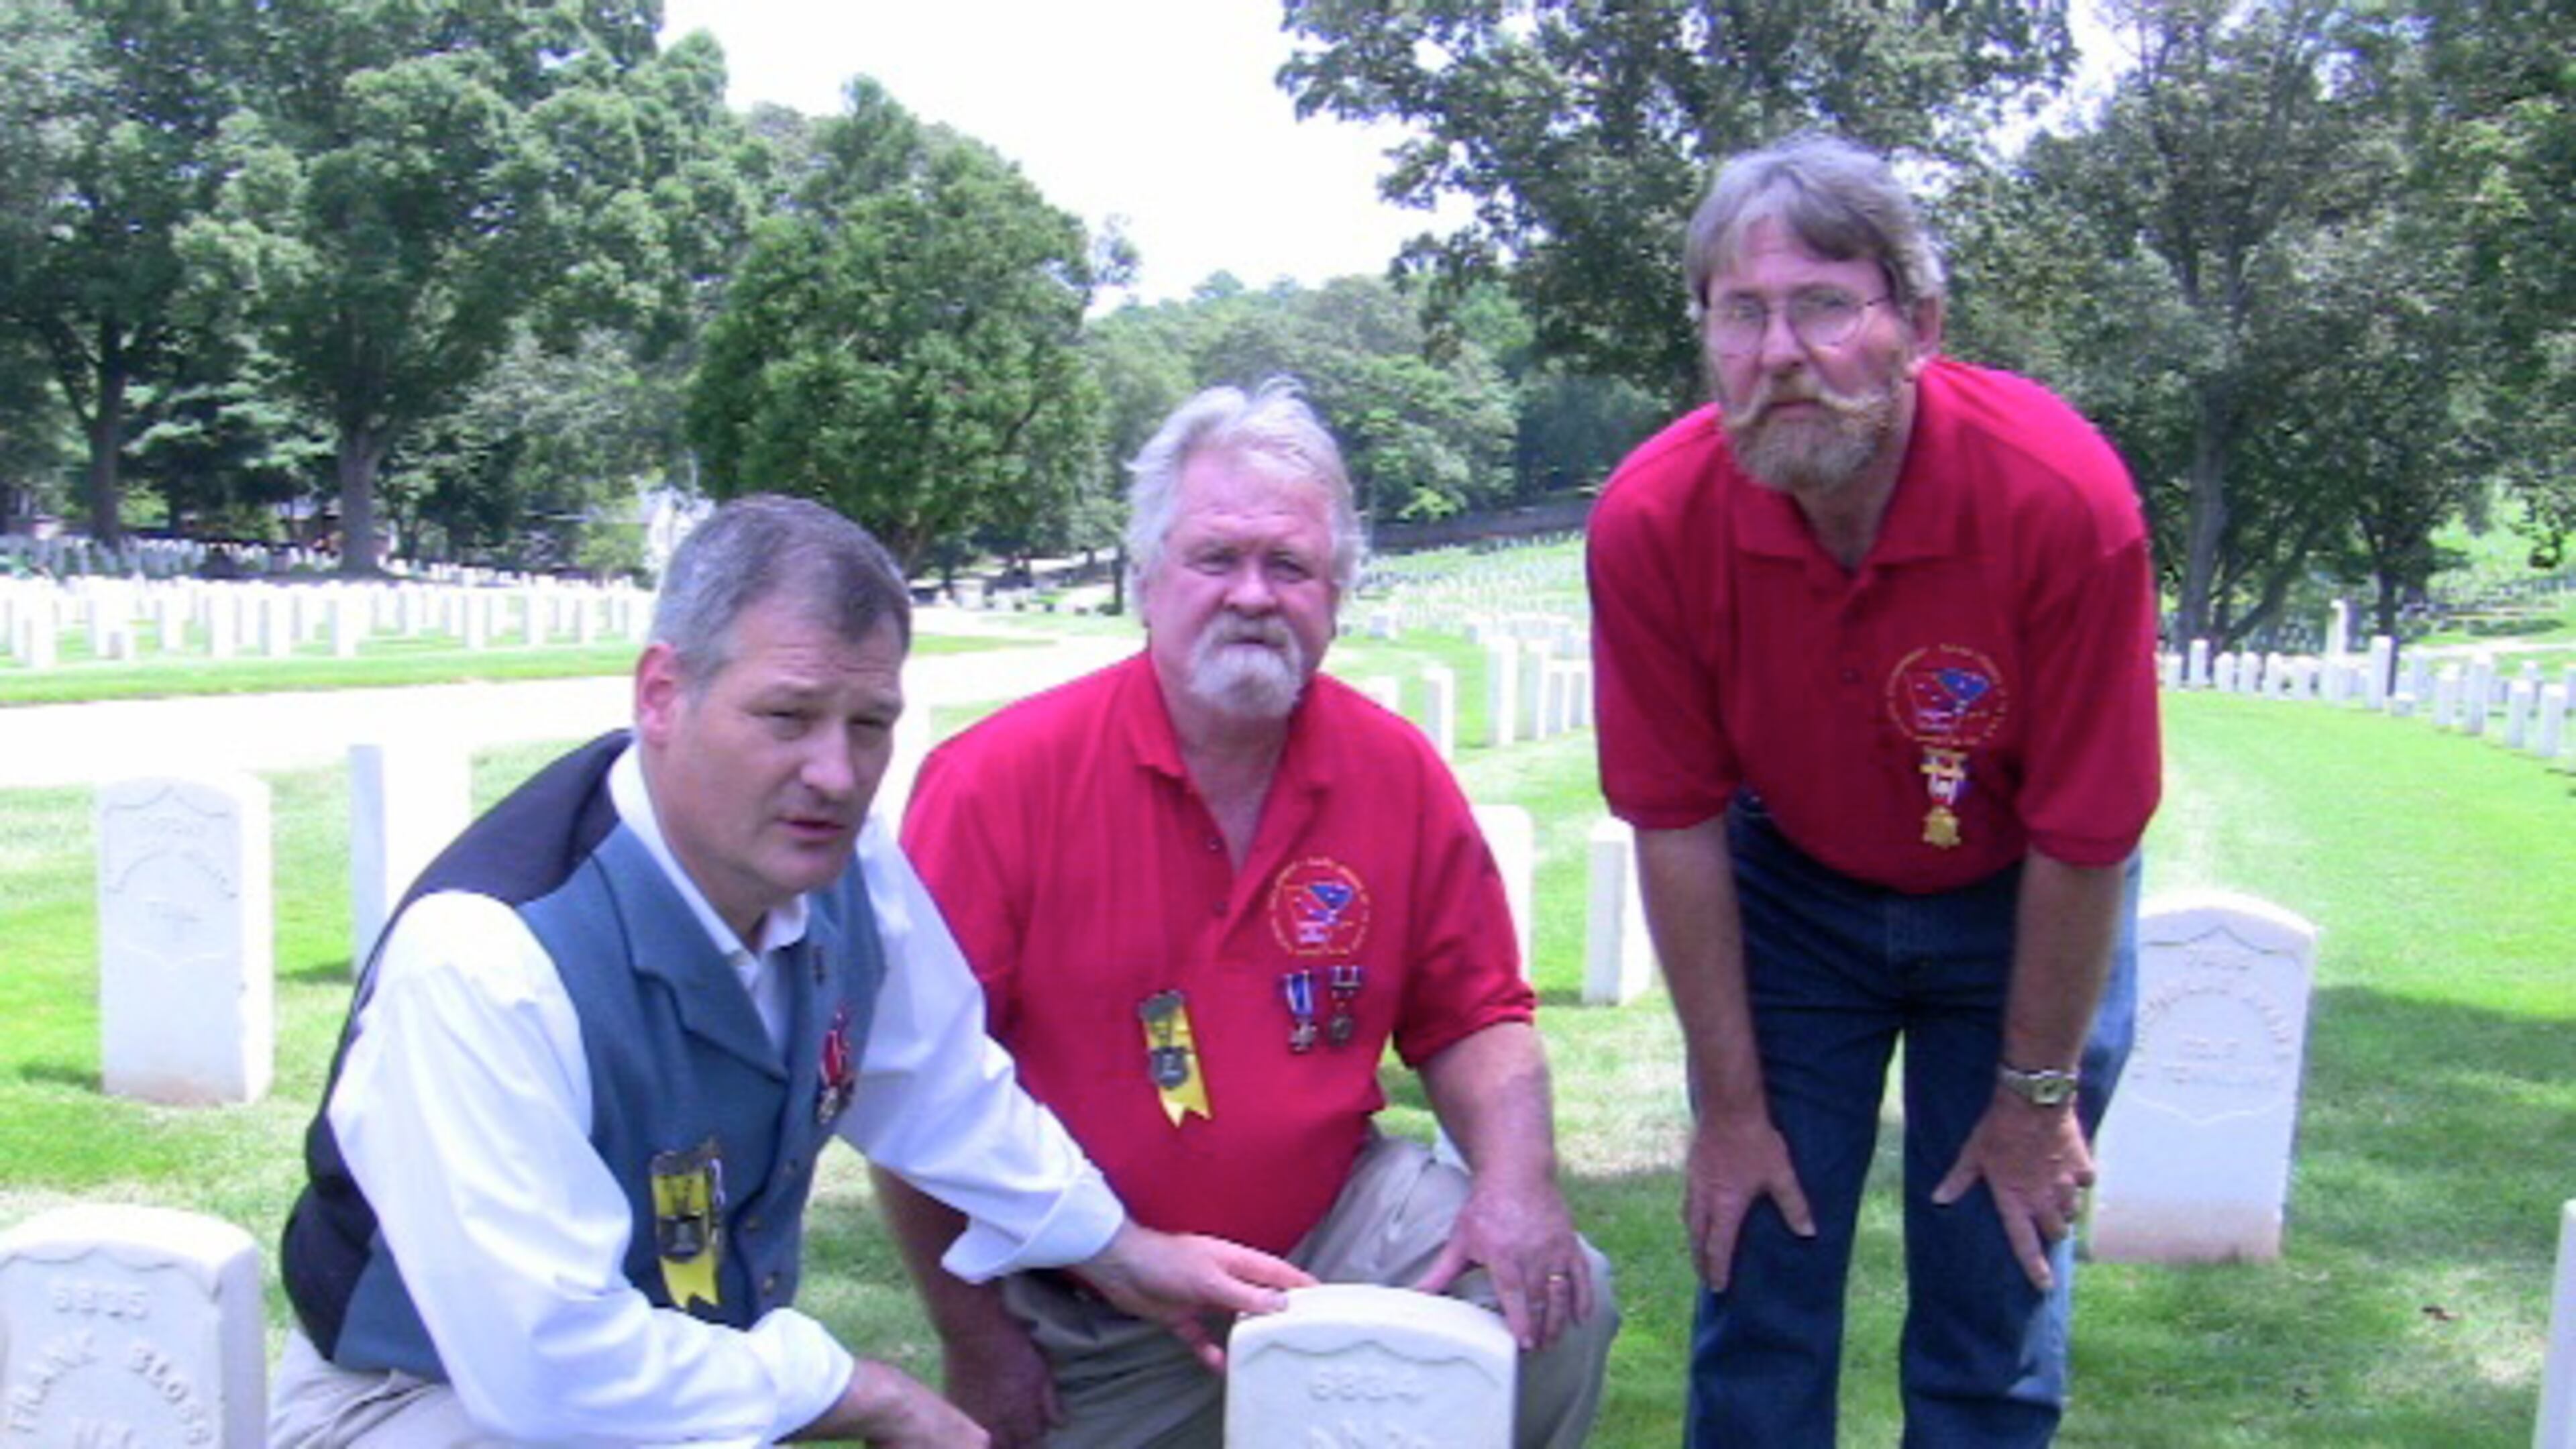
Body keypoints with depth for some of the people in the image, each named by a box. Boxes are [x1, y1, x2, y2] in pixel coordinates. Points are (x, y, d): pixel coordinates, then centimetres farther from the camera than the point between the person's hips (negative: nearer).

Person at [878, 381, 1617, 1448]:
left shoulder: (1398, 774, -4)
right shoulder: (1002, 780, -15)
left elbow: (1473, 1020, 4)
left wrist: (1516, 1182, -15)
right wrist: (975, 1342, -11)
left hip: (1333, 1229, 2)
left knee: (1554, 1310, -16)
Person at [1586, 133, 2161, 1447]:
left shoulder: (2062, 498, -30)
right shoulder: (1652, 519, -24)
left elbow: (2084, 838, -19)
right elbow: (1676, 825, -14)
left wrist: (2037, 1099, -10)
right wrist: (1731, 1105, -8)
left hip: (2020, 902, -1)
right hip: (1788, 889, 1)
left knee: (1996, 1295, 3)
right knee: (1757, 1263, 2)